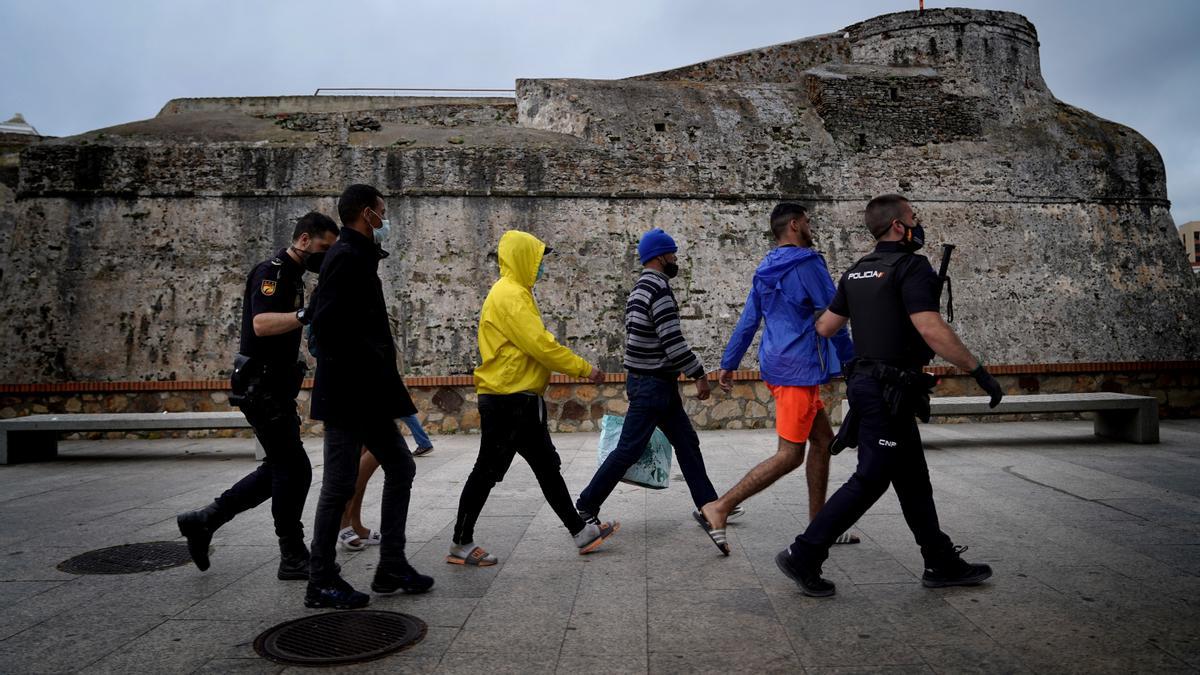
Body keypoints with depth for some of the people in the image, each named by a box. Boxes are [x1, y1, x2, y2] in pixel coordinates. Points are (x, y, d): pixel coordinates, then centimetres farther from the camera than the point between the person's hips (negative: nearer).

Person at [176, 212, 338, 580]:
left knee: (280, 468, 14)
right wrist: (308, 314, -41)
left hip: (275, 389, 10)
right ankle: (293, 559, 7)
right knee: (295, 470, -5)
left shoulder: (292, 276, 17)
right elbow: (261, 324, -31)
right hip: (261, 388, -10)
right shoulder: (271, 272, -14)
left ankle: (203, 520, 21)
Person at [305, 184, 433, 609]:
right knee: (339, 485, -1)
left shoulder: (358, 257, 16)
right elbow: (327, 326, -23)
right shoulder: (348, 257, -13)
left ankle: (392, 568, 21)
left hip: (367, 396, 10)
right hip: (348, 394, -10)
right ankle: (322, 584, 12)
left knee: (400, 468, 13)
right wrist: (369, 363, -17)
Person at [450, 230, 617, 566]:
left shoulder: (516, 293, 17)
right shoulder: (509, 295, -16)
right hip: (506, 401, -10)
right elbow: (540, 345, -22)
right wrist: (584, 368, -14)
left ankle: (580, 532, 21)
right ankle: (461, 544, 13)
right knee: (487, 472, 0)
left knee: (548, 468, 13)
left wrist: (577, 367, 12)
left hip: (522, 401, 10)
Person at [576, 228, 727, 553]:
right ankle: (586, 507, 11)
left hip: (658, 383, 10)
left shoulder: (640, 289, 14)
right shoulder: (659, 288, -18)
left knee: (687, 443, 12)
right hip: (652, 385, -10)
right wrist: (699, 375, -14)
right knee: (628, 450, -1)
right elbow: (674, 342, -23)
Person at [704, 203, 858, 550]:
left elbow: (747, 321, 16)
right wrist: (850, 361, 3)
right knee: (790, 455, -6)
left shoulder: (766, 269, 14)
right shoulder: (807, 263, -11)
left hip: (778, 365, 9)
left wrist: (728, 363, 18)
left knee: (823, 438, 15)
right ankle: (720, 508, -8)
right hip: (798, 368, -9)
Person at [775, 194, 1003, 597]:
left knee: (913, 477, 16)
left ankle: (942, 564, 26)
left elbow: (825, 327, 14)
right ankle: (803, 556, 0)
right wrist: (978, 370, -19)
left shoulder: (857, 272, 12)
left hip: (866, 381, 9)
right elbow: (932, 330, -24)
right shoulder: (911, 267, -13)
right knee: (869, 480, -3)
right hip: (889, 392, -9)